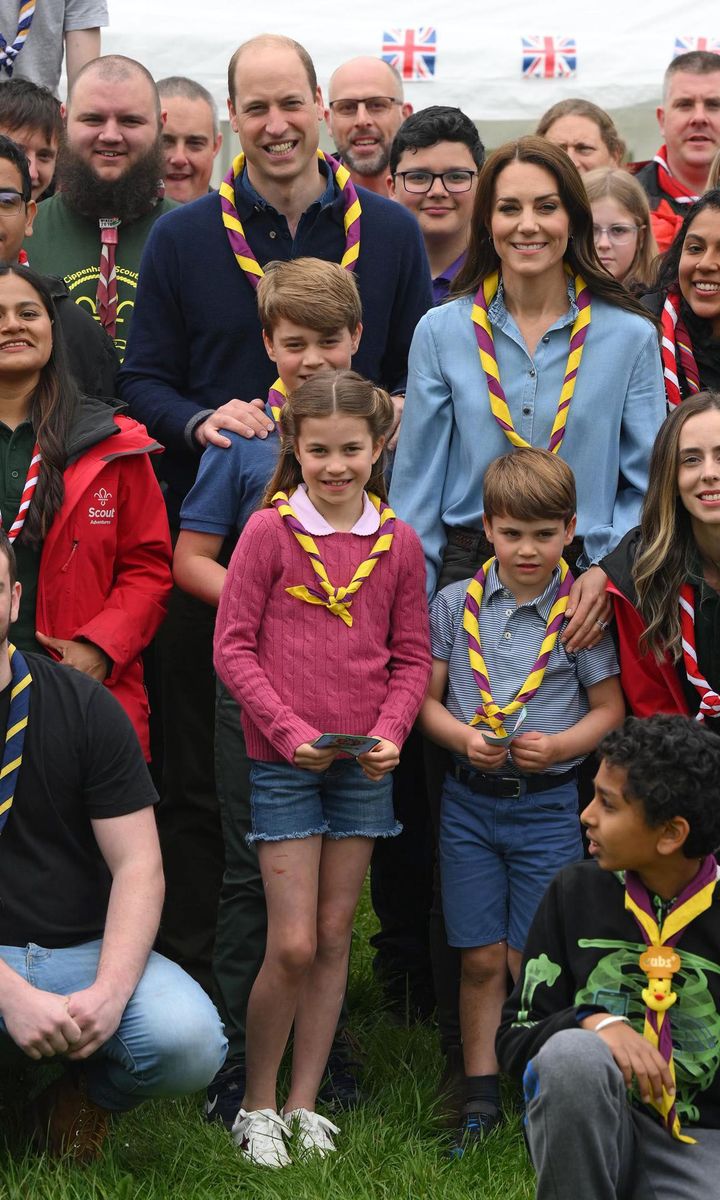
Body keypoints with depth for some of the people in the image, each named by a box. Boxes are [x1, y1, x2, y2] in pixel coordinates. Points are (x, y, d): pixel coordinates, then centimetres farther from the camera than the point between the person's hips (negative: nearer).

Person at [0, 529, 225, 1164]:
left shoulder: (84, 706, 1)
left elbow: (138, 865, -3)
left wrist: (109, 991, -19)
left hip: (86, 949, 2)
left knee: (190, 1041, -28)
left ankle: (82, 1094, 9)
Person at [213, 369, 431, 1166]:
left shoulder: (398, 545, 3)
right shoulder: (268, 531, -6)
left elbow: (412, 657, 8)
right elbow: (233, 649, -7)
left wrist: (389, 731, -8)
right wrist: (291, 730, -16)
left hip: (366, 765, 4)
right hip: (284, 763, -3)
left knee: (335, 936, 9)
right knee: (293, 945, -5)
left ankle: (304, 1104, 19)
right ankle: (256, 1107, 11)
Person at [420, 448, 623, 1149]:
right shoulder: (456, 604, 1)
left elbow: (609, 709, 2)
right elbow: (425, 697, 4)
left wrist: (559, 745, -16)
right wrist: (462, 736, -15)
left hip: (548, 804, -2)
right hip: (469, 799, 2)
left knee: (532, 962, 0)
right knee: (480, 959, 6)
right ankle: (480, 1099, 16)